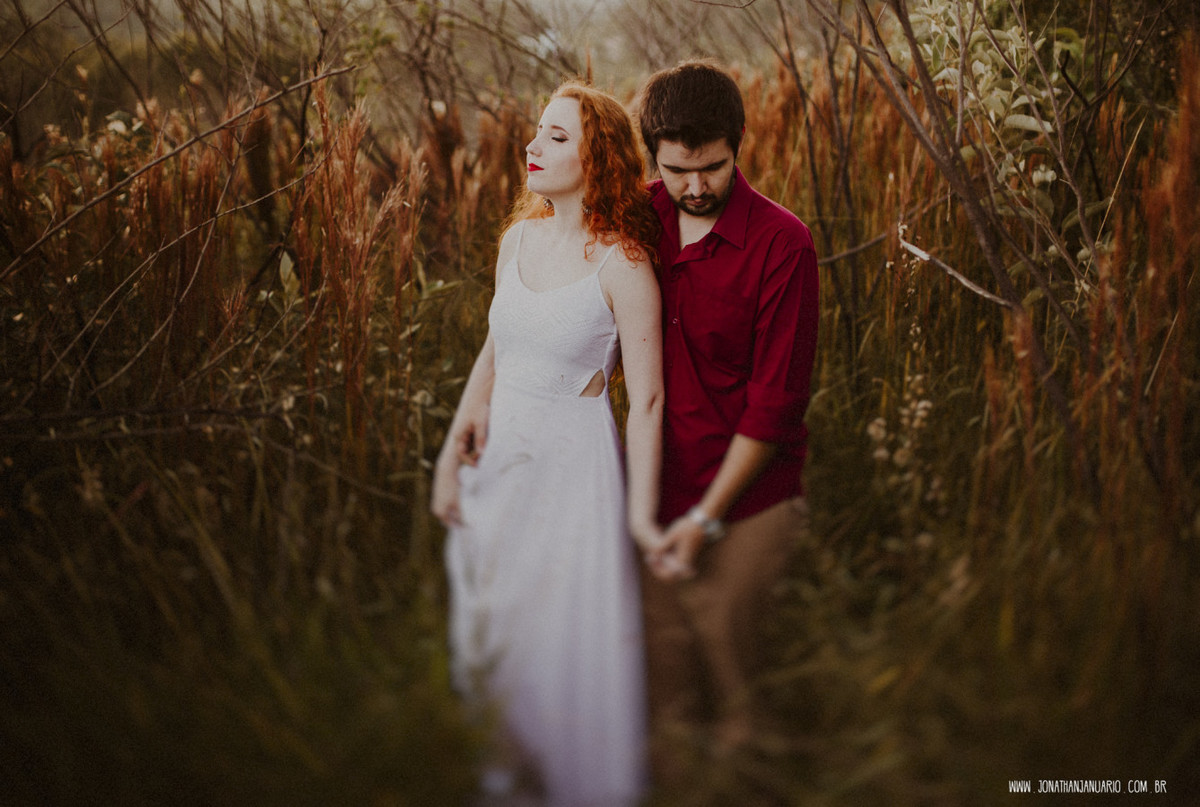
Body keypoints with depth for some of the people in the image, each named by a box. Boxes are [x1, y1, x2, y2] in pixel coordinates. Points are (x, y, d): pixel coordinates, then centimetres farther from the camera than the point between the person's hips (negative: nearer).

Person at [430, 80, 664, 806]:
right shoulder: (519, 238, 1)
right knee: (491, 625, 20)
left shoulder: (621, 263, -18)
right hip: (501, 455, 6)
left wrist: (641, 510, -14)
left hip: (575, 463, -6)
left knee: (570, 638, 8)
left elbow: (647, 399, -15)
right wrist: (453, 448, 8)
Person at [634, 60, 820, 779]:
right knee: (663, 630, 14)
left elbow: (776, 403, -16)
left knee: (723, 631, 8)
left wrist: (706, 517, -15)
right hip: (658, 476, 4)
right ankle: (671, 748, 37)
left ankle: (737, 753, 34)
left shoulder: (782, 245, -17)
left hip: (749, 490, -4)